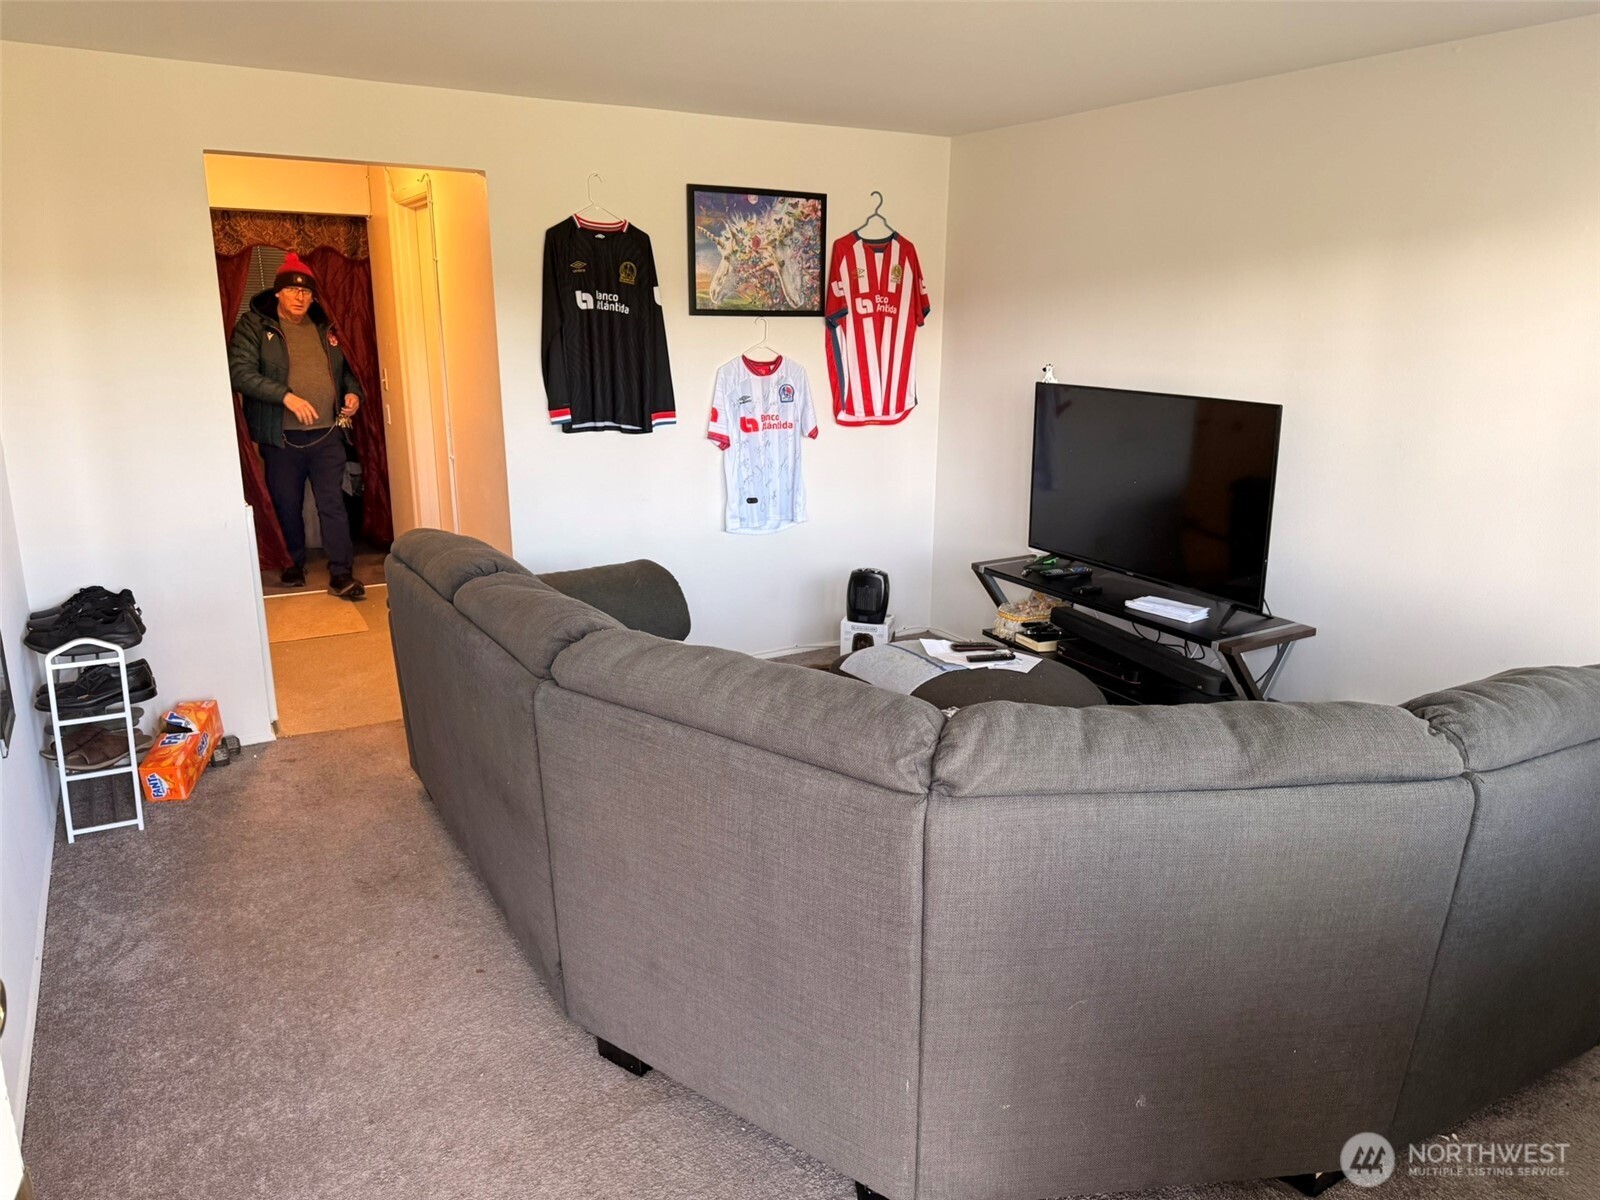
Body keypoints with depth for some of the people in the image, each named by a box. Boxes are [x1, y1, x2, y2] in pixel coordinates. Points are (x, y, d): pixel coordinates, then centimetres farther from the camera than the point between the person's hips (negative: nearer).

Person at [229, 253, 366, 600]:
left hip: (327, 433, 2)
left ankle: (341, 574, 1)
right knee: (287, 507, 10)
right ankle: (294, 566, 28)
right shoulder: (253, 326, -3)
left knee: (333, 505, -2)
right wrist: (286, 396, -25)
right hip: (281, 436, -2)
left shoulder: (324, 327, 11)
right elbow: (240, 373, -14)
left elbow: (346, 368, 23)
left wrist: (353, 392, 1)